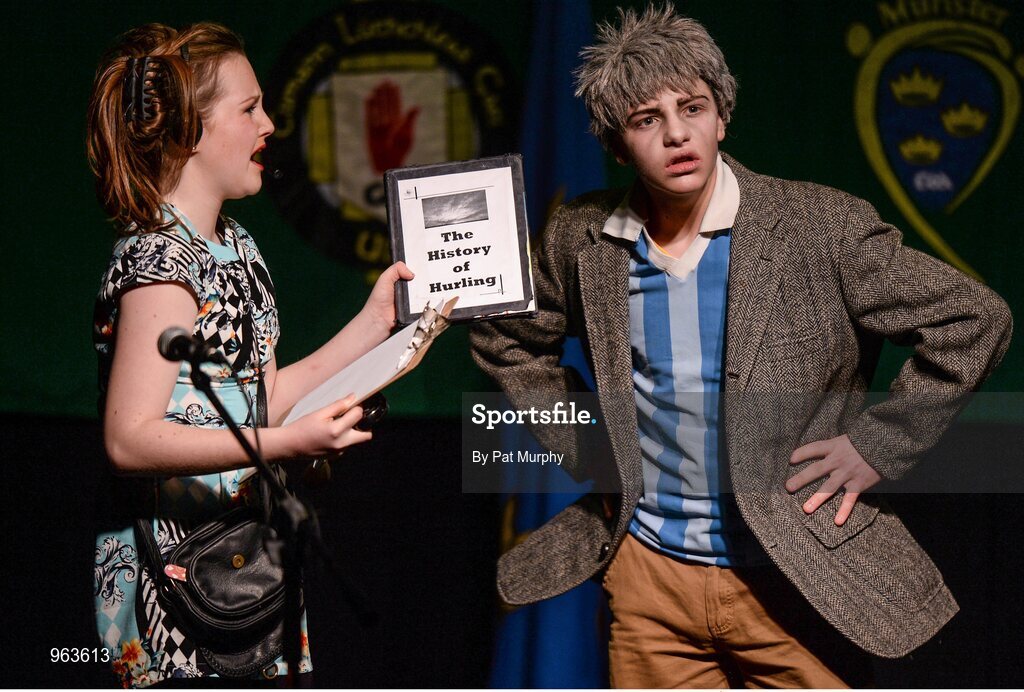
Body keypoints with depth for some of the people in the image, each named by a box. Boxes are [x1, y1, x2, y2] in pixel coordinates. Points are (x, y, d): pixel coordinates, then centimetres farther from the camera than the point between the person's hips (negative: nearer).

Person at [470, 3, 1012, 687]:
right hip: (649, 578, 3)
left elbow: (975, 322, -5)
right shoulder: (582, 239, 0)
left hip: (796, 585, -3)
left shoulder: (822, 225, -10)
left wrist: (878, 444, -8)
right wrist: (583, 446, 8)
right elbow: (508, 345, 19)